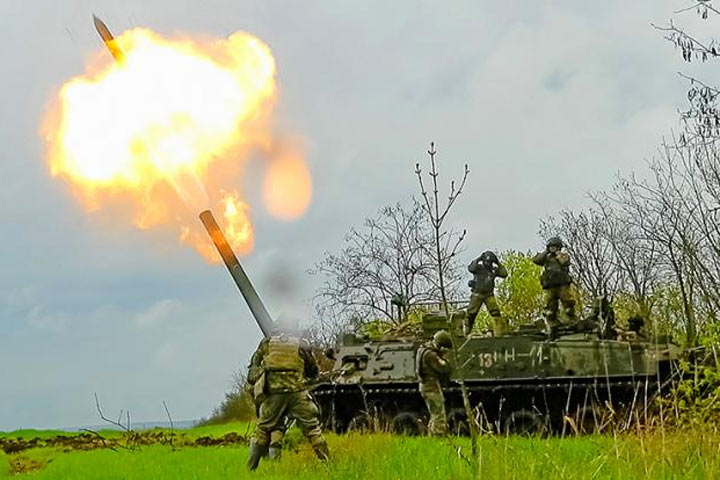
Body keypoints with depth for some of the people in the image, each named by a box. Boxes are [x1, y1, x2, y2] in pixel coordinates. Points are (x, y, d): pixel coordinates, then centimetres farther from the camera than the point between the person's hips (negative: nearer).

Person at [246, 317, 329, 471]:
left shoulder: (266, 344, 12)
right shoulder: (301, 345, 10)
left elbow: (252, 375, 13)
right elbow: (313, 371, 18)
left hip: (272, 394, 1)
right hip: (297, 393, -1)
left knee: (262, 431, 13)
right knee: (313, 428, 5)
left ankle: (251, 468, 13)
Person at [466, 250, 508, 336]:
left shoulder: (493, 269, 2)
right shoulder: (478, 267, -7)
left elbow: (504, 274, -6)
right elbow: (470, 268, -27)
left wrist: (498, 263, -9)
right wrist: (478, 259, -25)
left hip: (489, 295, 2)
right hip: (477, 294, -2)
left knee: (495, 312, -11)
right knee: (470, 314, 3)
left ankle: (499, 333, -9)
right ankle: (465, 332, 18)